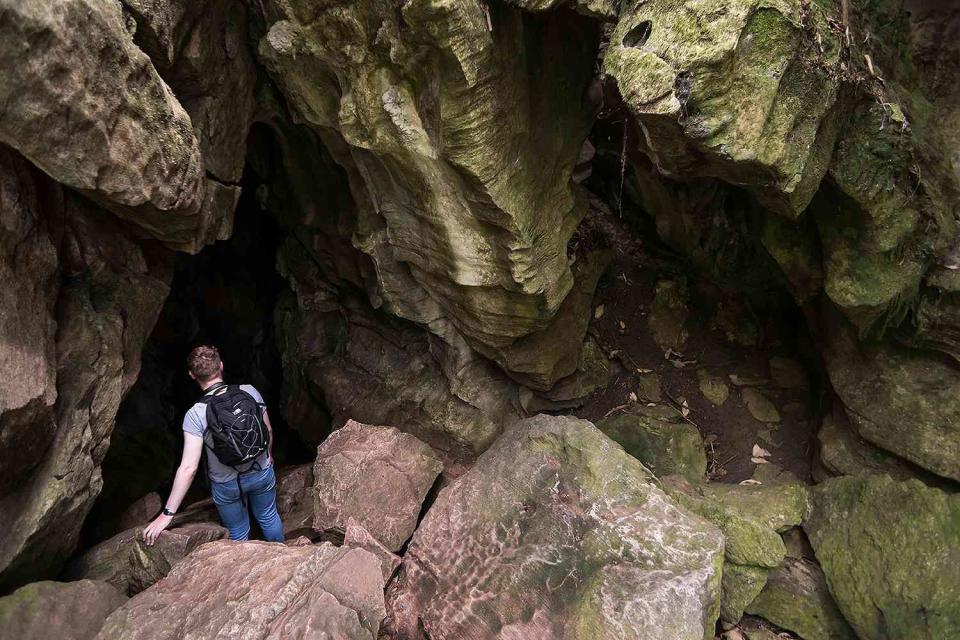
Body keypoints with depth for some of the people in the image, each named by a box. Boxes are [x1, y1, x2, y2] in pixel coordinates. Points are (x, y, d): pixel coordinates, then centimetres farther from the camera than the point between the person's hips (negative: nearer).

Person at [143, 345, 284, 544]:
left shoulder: (195, 415, -25)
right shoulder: (249, 392, -18)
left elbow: (189, 468, -27)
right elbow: (268, 430, -4)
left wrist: (167, 513, -21)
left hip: (227, 486, -3)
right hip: (262, 473, 3)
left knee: (239, 533, 22)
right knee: (269, 516, 29)